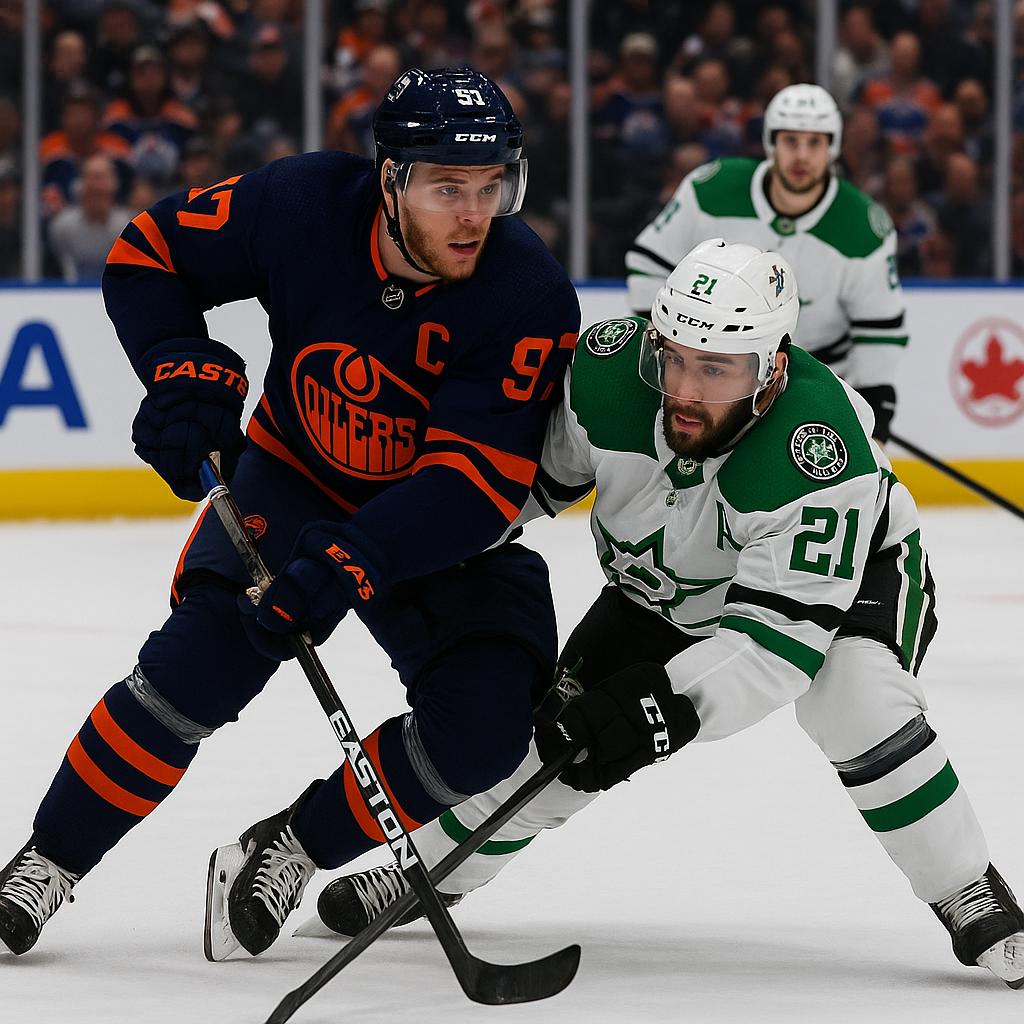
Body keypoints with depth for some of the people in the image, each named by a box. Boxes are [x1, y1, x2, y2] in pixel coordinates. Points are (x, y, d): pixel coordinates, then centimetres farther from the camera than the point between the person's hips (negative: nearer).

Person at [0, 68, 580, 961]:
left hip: (444, 529, 0)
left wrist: (353, 558, -44)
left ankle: (289, 852, 1)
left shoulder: (530, 297, -27)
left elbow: (478, 484, -32)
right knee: (200, 662, -20)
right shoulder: (304, 207, -21)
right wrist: (184, 370, -22)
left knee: (485, 727, -19)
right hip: (292, 479, 0)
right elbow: (150, 252, -5)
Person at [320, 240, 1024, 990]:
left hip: (843, 572, -4)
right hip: (663, 587, 4)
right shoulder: (606, 368, -30)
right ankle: (433, 871, 25)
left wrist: (667, 704, -54)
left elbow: (783, 631, -44)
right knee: (558, 733, -3)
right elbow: (545, 461, -6)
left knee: (857, 702, -32)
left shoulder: (823, 458, -43)